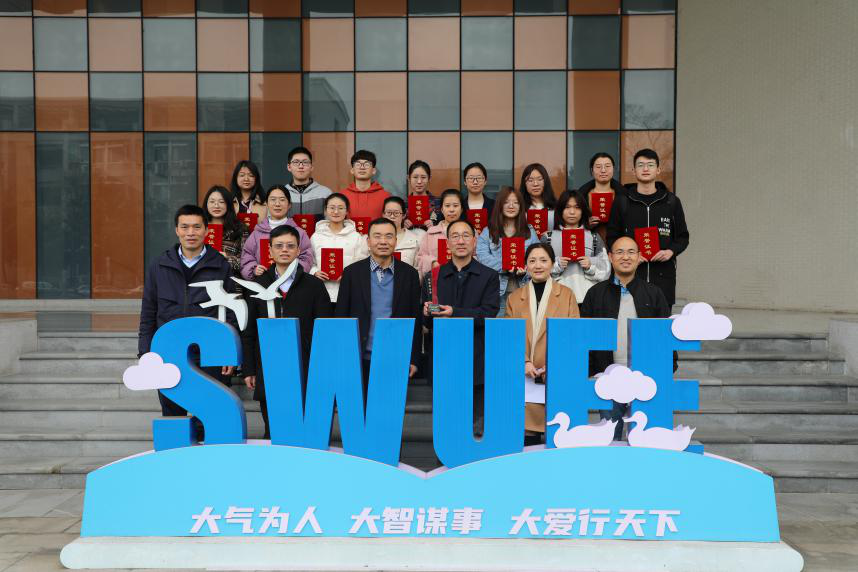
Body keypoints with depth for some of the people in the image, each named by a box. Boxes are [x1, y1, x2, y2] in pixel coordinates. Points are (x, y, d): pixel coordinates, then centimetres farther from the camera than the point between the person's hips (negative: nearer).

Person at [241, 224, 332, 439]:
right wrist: (248, 370, 5)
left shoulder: (314, 285, 5)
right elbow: (248, 331, 10)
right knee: (271, 431, 8)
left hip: (305, 372, -1)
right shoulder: (258, 285, 9)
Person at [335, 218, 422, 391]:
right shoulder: (352, 272, 3)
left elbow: (415, 319, 7)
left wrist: (414, 359, 4)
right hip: (361, 359, 0)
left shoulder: (409, 274, 5)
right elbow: (341, 316, 5)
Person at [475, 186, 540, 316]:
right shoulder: (487, 232, 8)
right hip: (497, 290, -1)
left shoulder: (530, 231, 14)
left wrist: (526, 270, -17)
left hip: (523, 290, 1)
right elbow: (482, 257, -6)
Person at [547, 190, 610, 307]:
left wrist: (591, 267, -7)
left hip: (588, 296, 1)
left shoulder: (594, 237, 11)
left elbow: (605, 271, 10)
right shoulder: (549, 238, 8)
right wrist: (557, 265, -11)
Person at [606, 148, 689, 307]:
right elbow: (612, 237, 7)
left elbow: (683, 237, 13)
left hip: (663, 275, 1)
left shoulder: (671, 201, 8)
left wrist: (671, 251, -7)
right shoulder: (622, 201, 6)